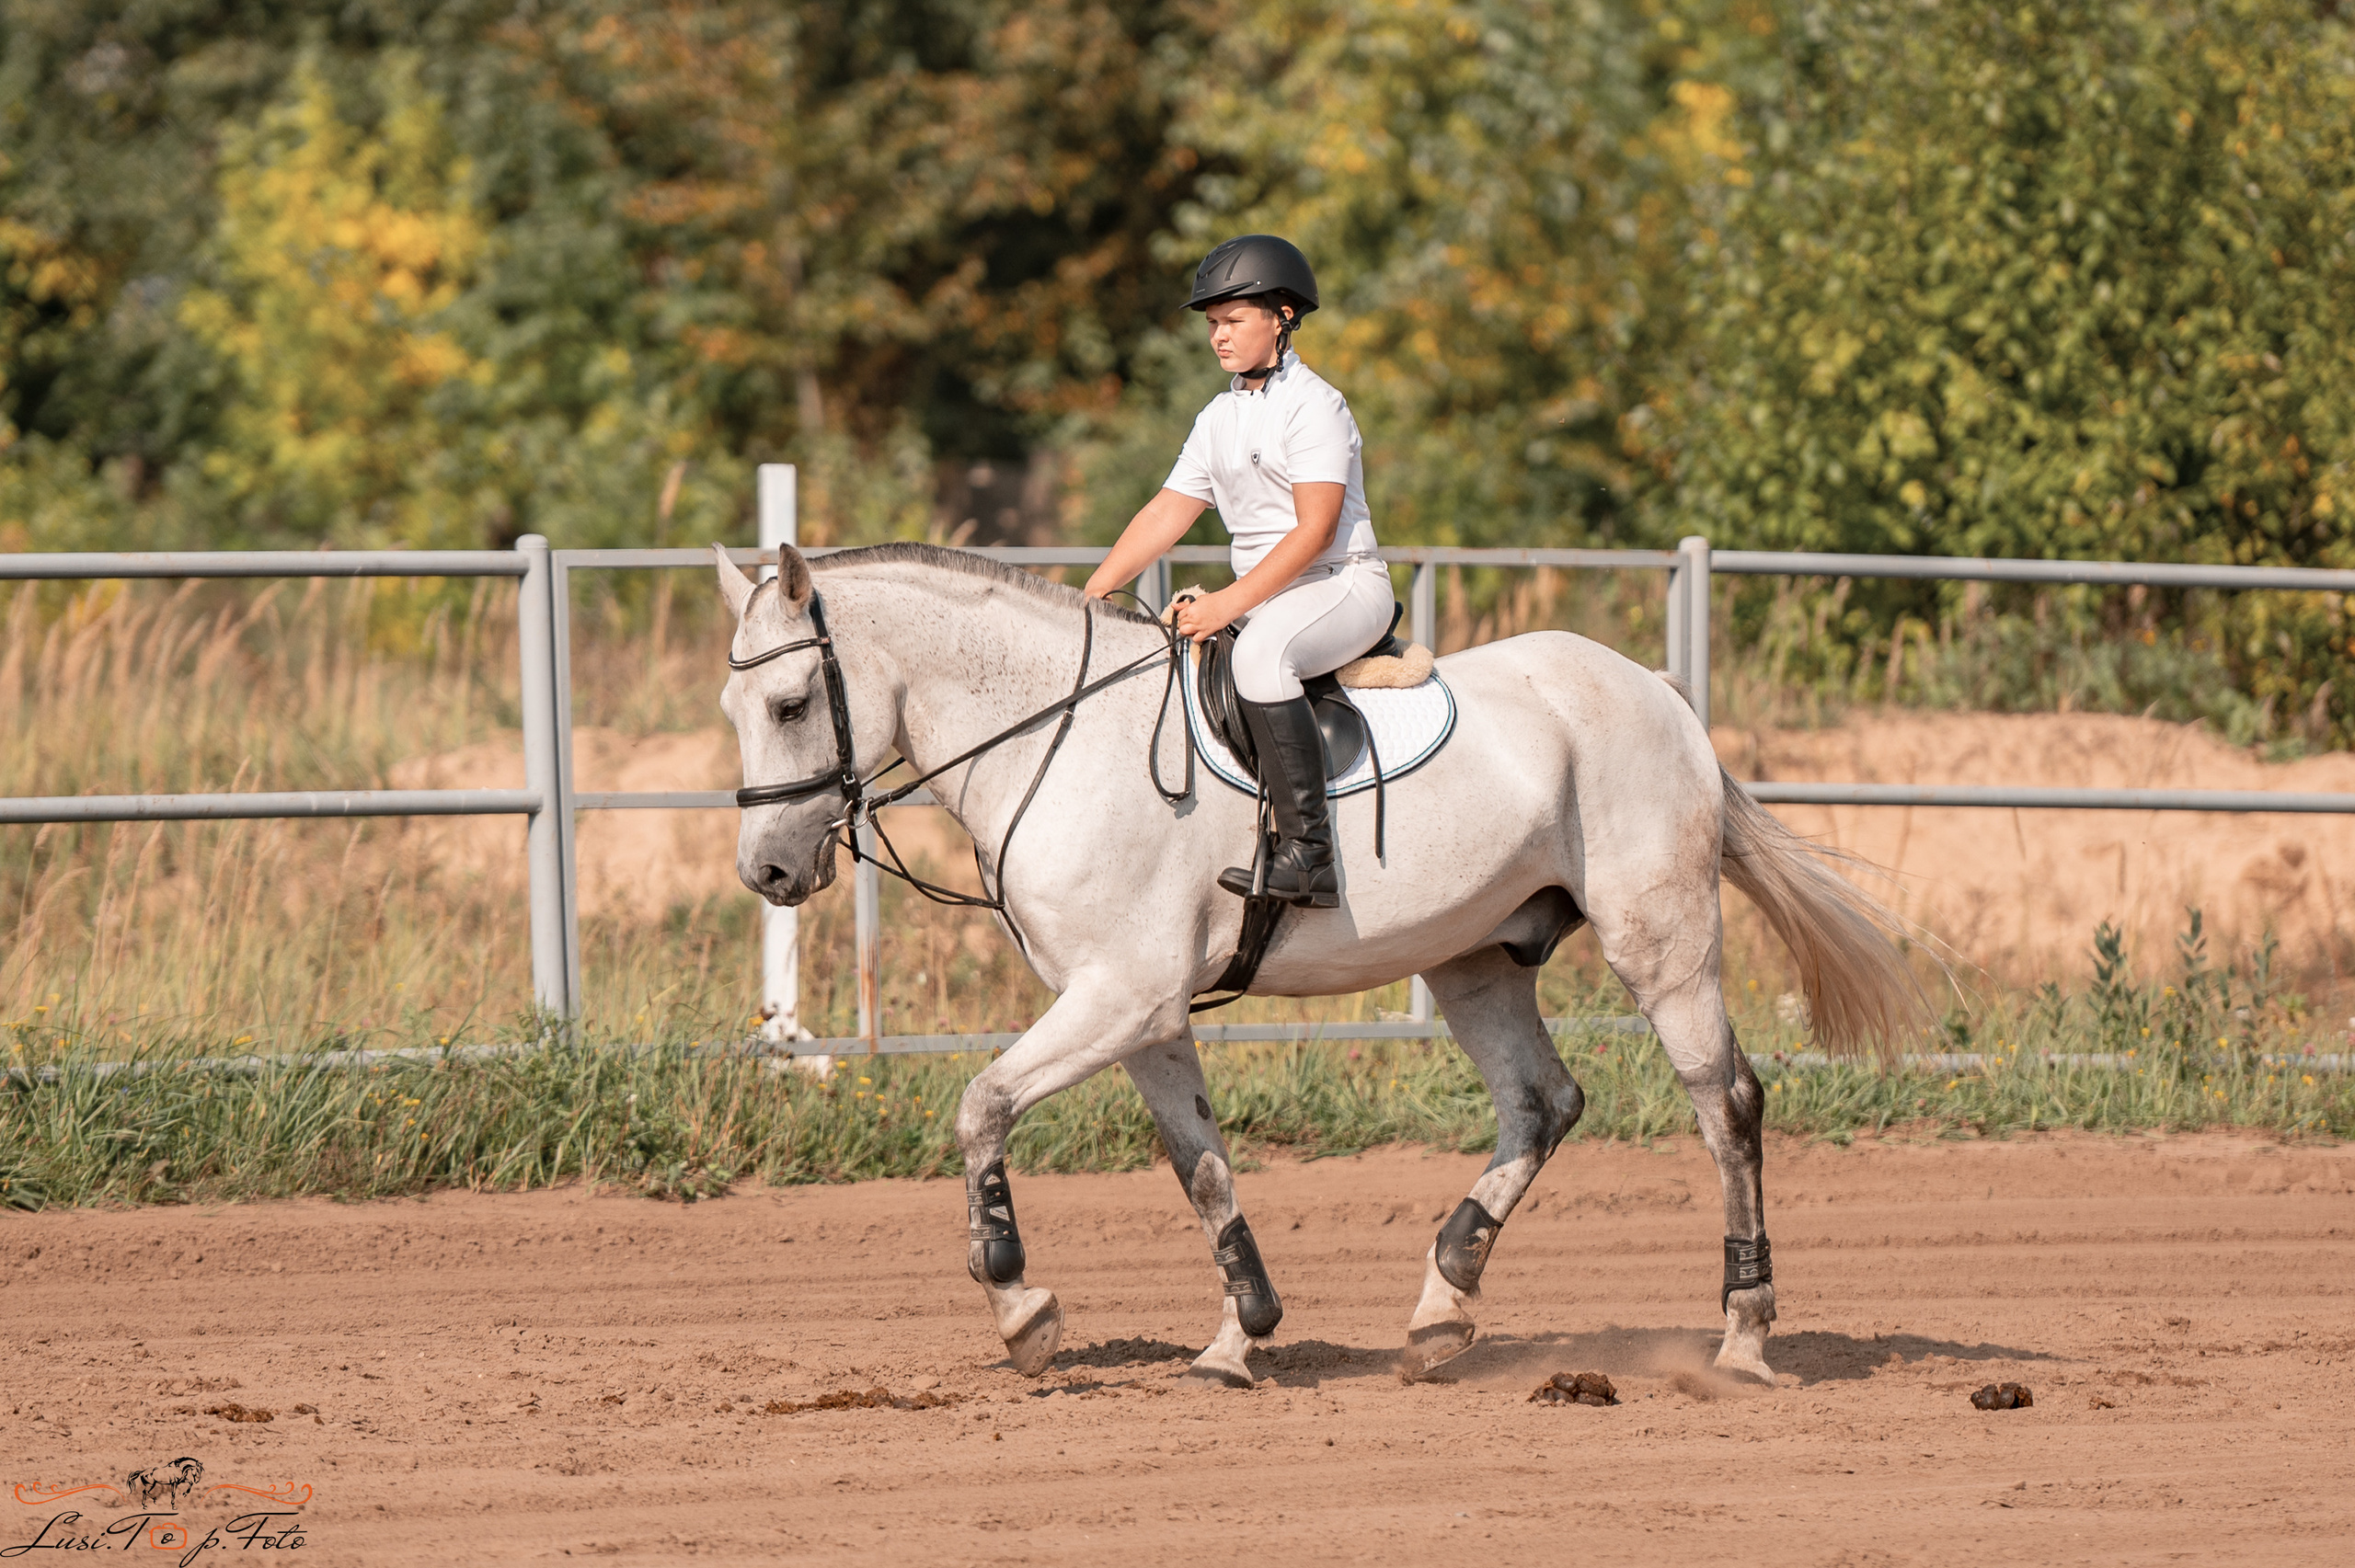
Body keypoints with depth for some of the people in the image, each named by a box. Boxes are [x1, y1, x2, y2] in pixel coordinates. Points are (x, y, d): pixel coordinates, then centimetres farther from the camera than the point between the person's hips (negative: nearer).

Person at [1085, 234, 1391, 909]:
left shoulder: (1314, 405, -12)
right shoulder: (1220, 418, 14)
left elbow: (1315, 530, -19)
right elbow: (1165, 514, 13)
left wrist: (1231, 604, -26)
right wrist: (1089, 597, 2)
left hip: (1344, 586, -9)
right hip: (1261, 596, 9)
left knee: (1260, 655, -38)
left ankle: (1307, 853, -42)